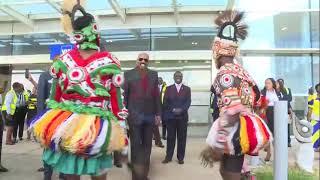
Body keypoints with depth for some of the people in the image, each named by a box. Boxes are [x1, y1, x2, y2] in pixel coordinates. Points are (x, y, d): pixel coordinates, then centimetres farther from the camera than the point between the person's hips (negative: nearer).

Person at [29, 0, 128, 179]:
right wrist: (121, 138, -2)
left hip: (65, 130, 3)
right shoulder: (110, 63, -10)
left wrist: (52, 129, 17)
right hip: (97, 131, -2)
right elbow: (117, 103, -9)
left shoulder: (62, 61, -1)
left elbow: (53, 99, 6)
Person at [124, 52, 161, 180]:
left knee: (147, 146, 11)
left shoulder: (153, 74, 10)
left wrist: (158, 114, 5)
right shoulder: (129, 74, 2)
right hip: (134, 115, -3)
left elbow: (157, 95, 8)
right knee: (136, 146, 3)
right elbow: (124, 95, -1)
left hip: (150, 115, 3)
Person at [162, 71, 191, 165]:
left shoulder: (187, 89, 8)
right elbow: (165, 102, 1)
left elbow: (188, 102, -2)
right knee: (170, 137, 5)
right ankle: (168, 156, 15)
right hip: (171, 116, 0)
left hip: (182, 116, 0)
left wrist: (181, 109, -18)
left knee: (182, 137, 4)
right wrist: (173, 110, -13)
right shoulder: (169, 89, 8)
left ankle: (180, 157, 14)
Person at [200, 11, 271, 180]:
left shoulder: (225, 72, -18)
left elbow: (232, 112, -28)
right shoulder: (239, 69, 11)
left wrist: (215, 146, -27)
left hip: (235, 133, -9)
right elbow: (256, 95, 17)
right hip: (241, 131, 9)